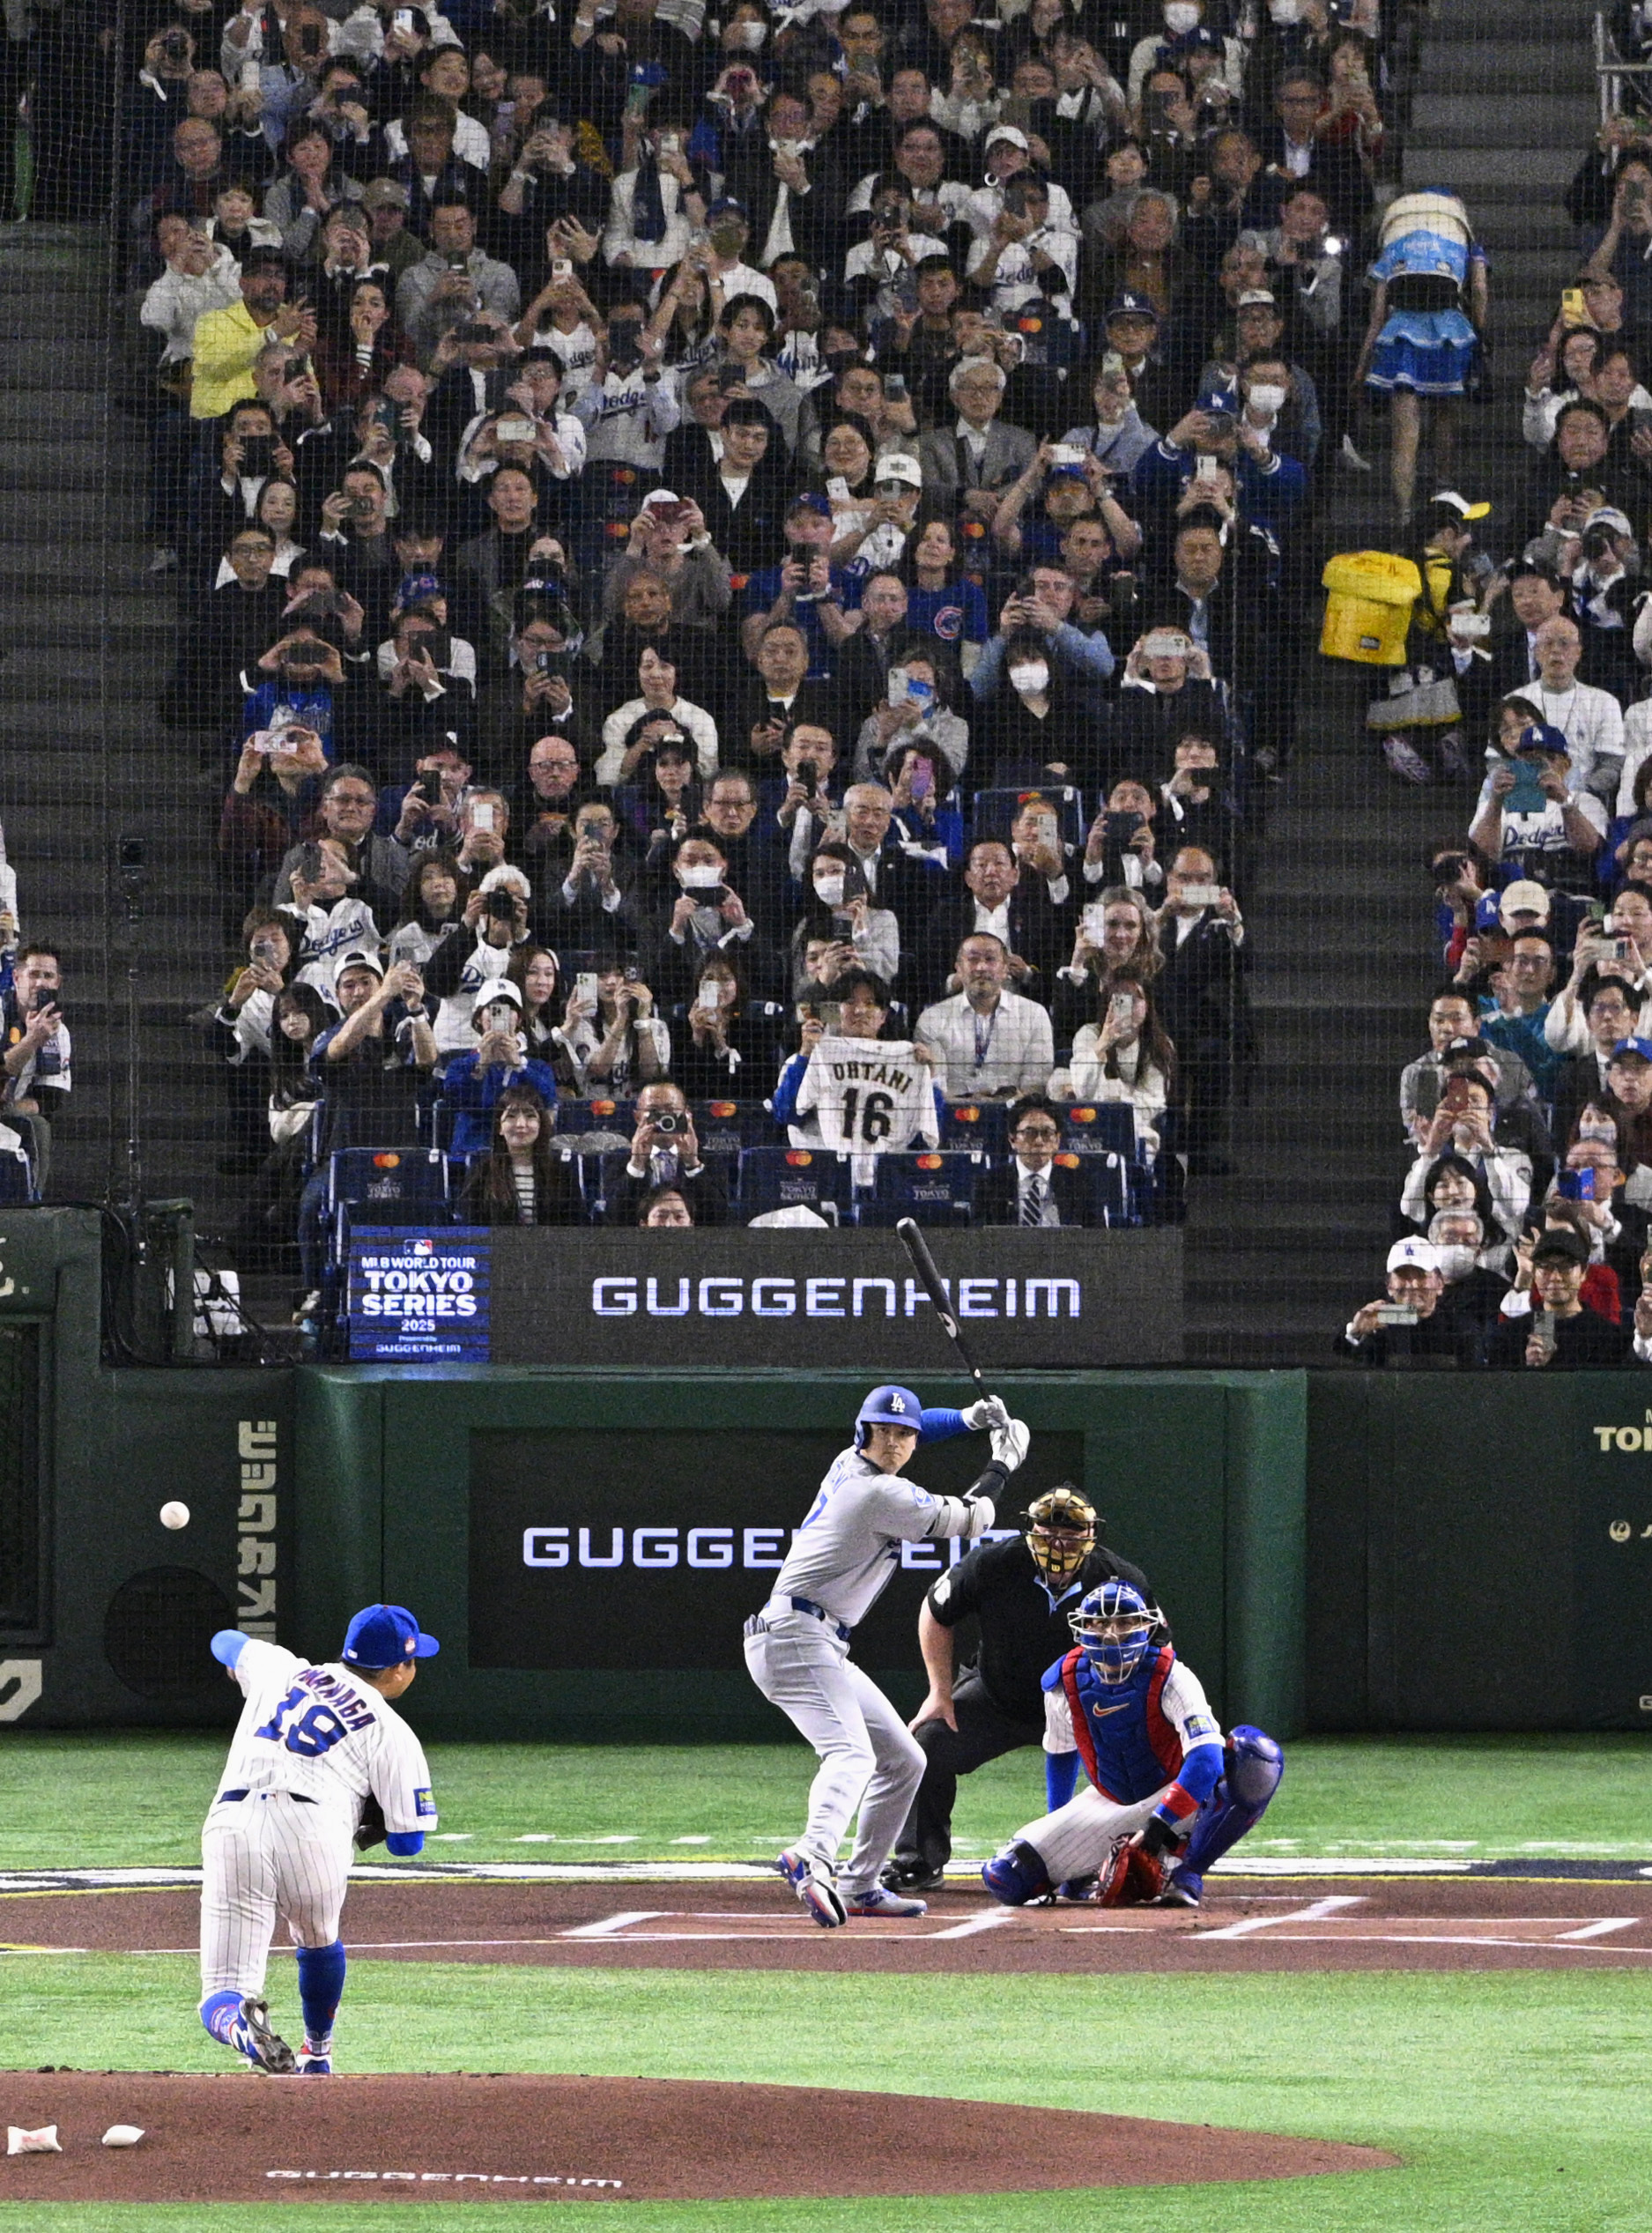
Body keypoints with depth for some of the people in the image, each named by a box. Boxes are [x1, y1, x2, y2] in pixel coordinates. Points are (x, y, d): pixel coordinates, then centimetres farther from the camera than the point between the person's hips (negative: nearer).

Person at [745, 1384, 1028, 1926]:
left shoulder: (848, 1465, 13)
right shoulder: (882, 1495, -14)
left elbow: (911, 1429, 35)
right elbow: (968, 1520, -5)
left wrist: (970, 1419, 21)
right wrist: (1002, 1463, 9)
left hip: (824, 1648, 10)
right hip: (796, 1636, -10)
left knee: (904, 1760, 17)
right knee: (851, 1754, -32)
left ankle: (860, 1886, 19)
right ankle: (812, 1858, -58)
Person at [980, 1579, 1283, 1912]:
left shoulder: (1170, 1678, -22)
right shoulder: (1066, 1682, -9)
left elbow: (1206, 1759, -33)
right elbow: (1060, 1754, 11)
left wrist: (1158, 1827, -38)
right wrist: (1057, 1828, 11)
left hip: (1178, 1800, -3)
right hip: (1107, 1807, 3)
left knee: (1255, 1758, -35)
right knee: (1005, 1878, -17)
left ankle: (1184, 1874, -26)